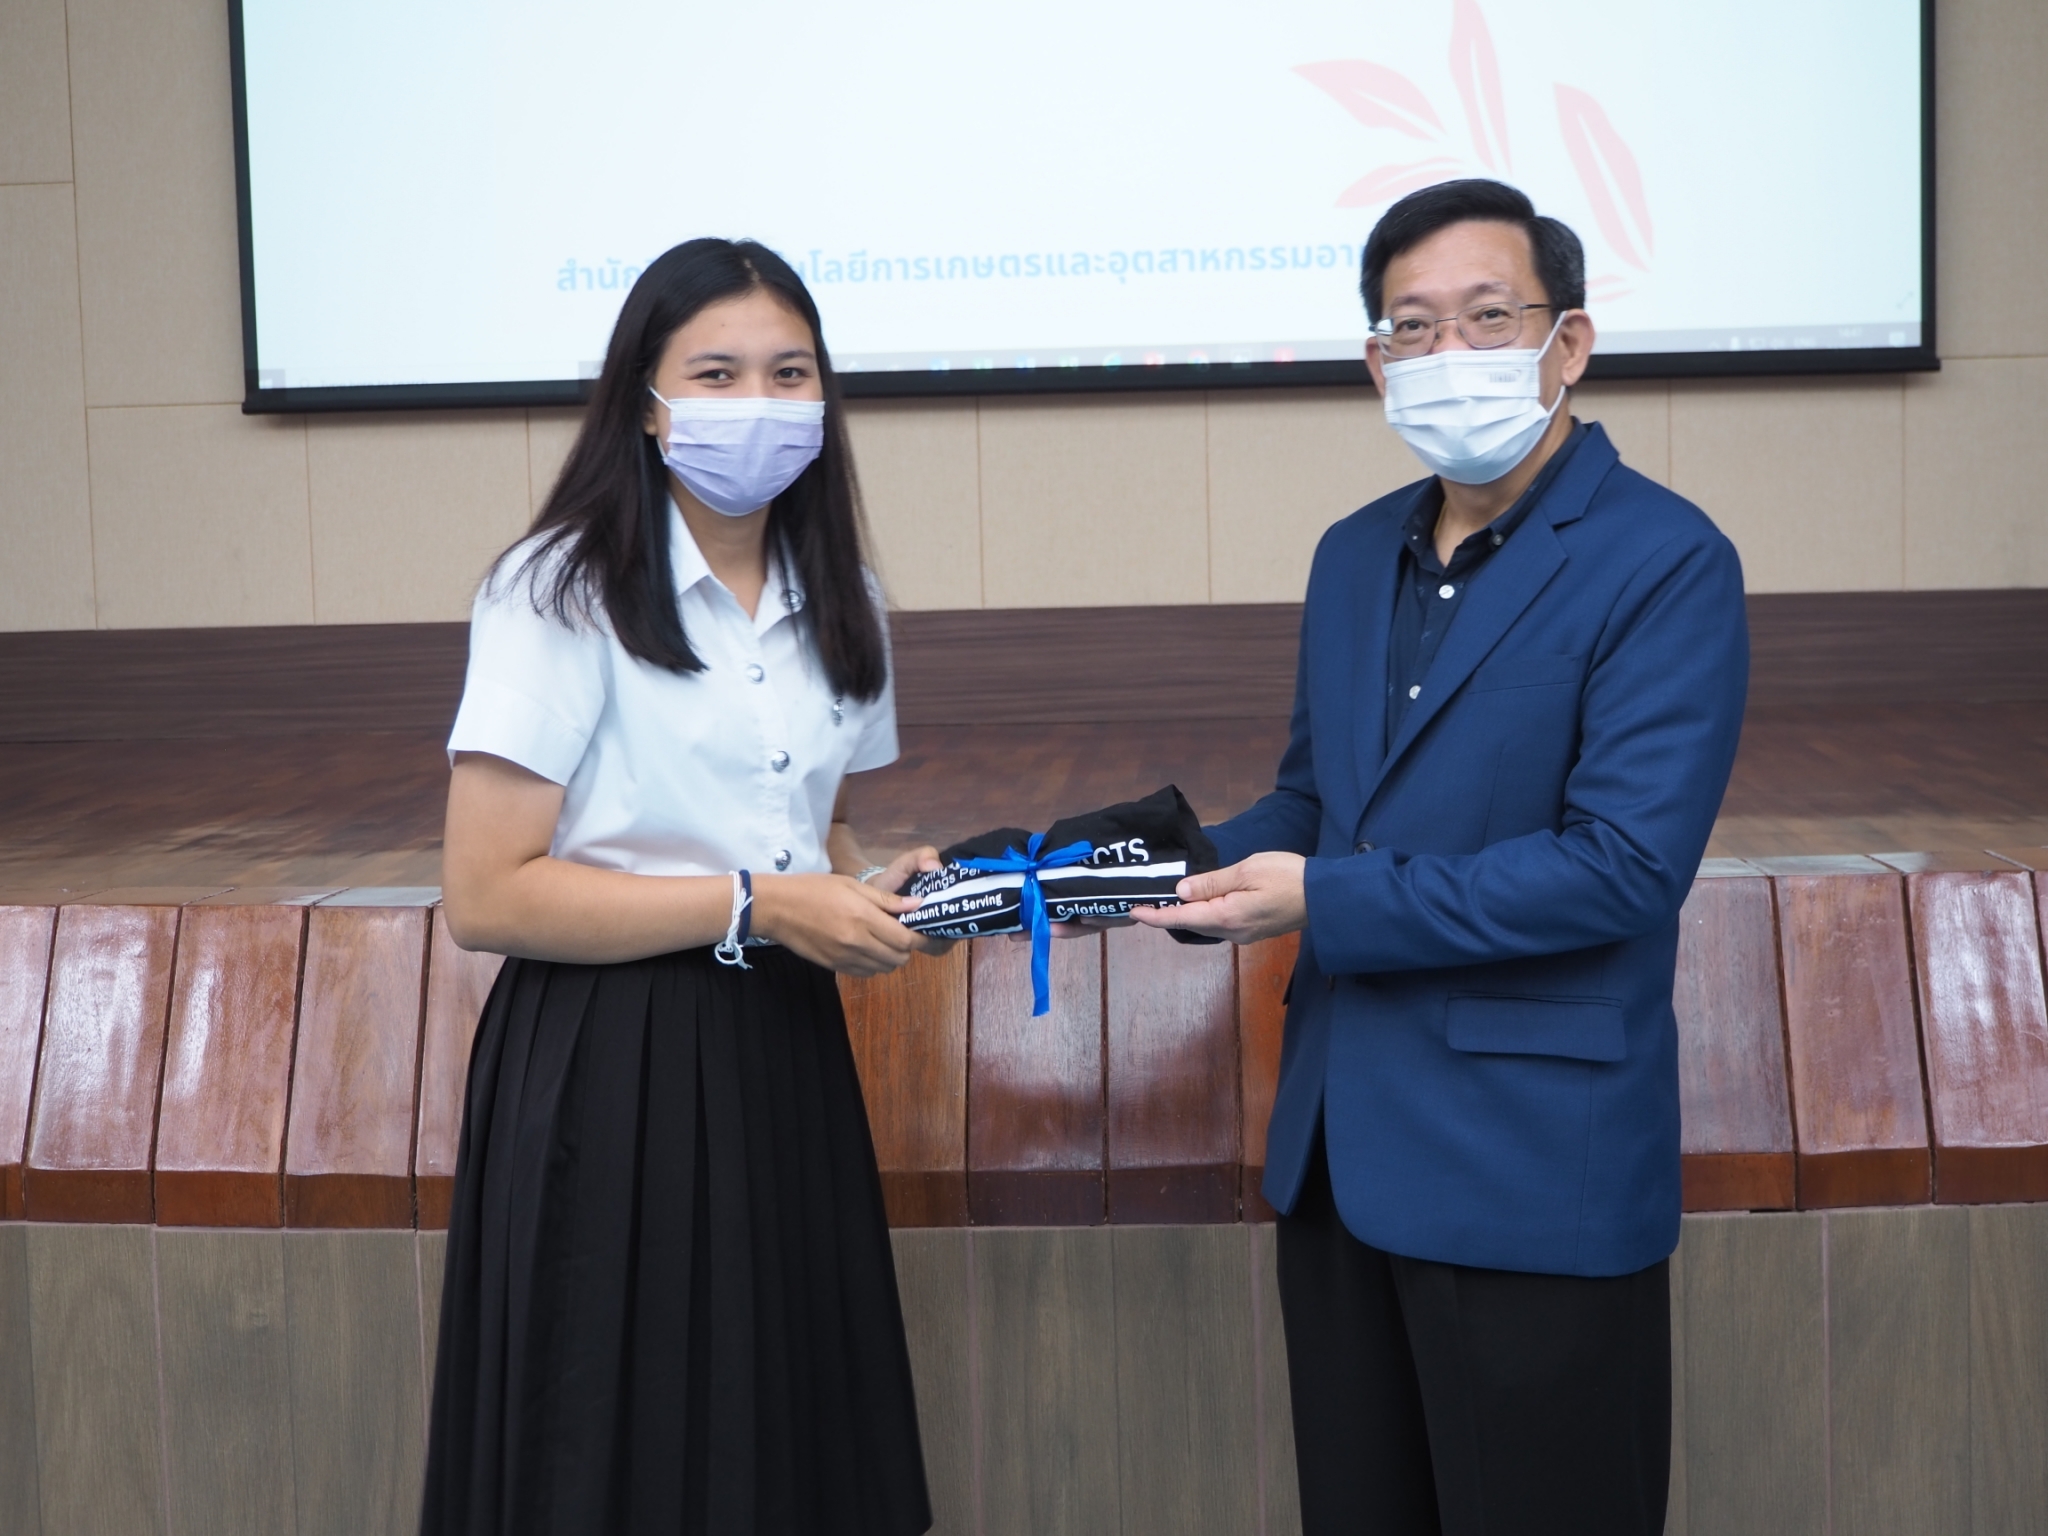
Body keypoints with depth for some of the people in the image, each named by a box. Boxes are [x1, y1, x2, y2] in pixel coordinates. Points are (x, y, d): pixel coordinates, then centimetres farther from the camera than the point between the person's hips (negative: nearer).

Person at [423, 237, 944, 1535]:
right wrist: (754, 908, -18)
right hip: (609, 1080, -6)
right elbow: (486, 898, -16)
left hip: (784, 1062, 6)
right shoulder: (560, 595, -11)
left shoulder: (835, 600, 10)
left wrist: (872, 890, 0)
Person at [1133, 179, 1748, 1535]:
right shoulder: (1356, 555, 11)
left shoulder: (1665, 563, -13)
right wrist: (1193, 875, -1)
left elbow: (1624, 863, -21)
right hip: (1343, 1155, 7)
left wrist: (1328, 902, -19)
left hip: (1534, 1172, -7)